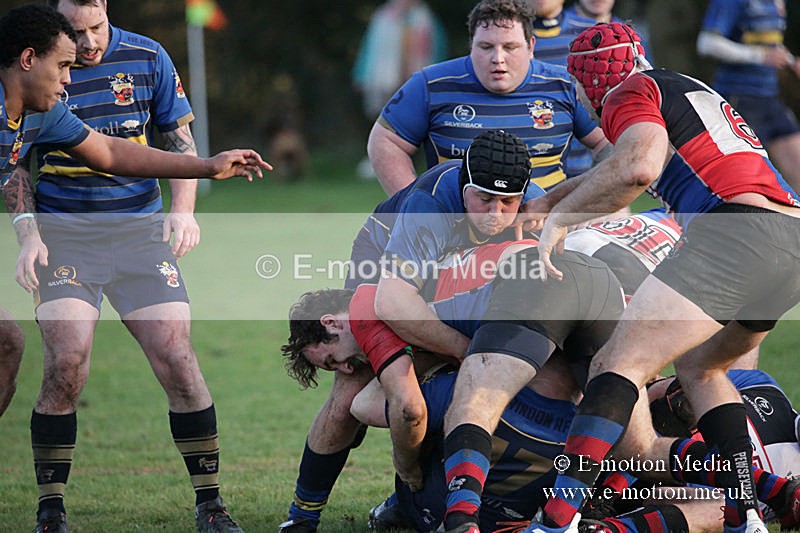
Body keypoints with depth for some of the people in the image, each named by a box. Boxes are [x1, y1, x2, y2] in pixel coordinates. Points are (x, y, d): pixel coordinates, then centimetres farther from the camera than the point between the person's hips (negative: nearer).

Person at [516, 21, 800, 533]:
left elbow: (639, 166, -15)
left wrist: (558, 217, -6)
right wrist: (544, 200, 53)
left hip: (737, 229, -9)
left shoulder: (630, 92, 8)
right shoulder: (690, 88, 34)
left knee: (619, 364, -11)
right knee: (699, 366, 27)